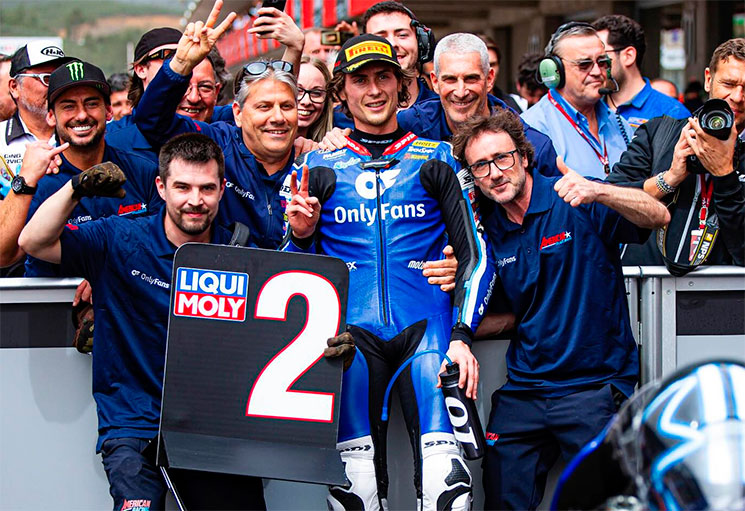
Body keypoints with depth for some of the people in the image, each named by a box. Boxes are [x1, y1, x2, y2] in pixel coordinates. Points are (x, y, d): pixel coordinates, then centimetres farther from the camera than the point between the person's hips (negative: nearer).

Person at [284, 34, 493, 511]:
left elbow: (475, 253, 11)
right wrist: (301, 234, -2)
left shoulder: (435, 159, 14)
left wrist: (462, 336, -2)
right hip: (353, 330, 1)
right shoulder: (319, 165, 17)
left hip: (427, 327, -1)